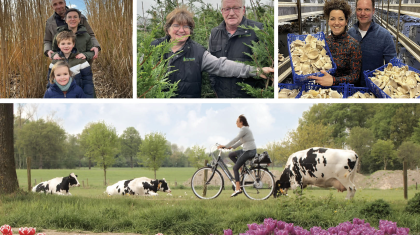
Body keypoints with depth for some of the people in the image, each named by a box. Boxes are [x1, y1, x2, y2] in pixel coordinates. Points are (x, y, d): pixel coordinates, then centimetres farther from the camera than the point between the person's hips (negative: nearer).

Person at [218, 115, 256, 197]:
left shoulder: (244, 129, -15)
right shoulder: (245, 129, 16)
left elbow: (236, 139, -19)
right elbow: (241, 141, 21)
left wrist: (225, 146, -15)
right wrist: (231, 146, 14)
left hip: (250, 151, -10)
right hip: (246, 150, 10)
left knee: (235, 168, -8)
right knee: (231, 155, 16)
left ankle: (238, 189, -12)